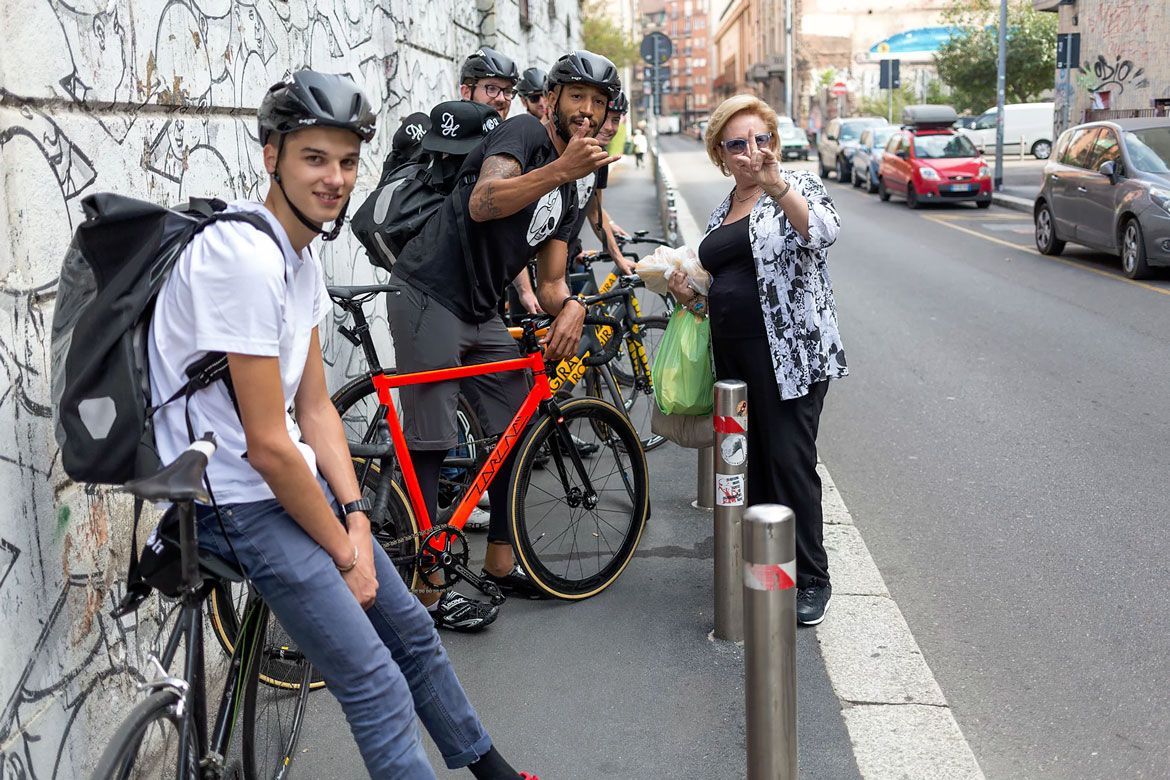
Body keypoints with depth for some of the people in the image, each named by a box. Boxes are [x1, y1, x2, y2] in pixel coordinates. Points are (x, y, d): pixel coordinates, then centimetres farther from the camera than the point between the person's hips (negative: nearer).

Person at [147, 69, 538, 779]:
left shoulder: (303, 256, 7)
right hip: (243, 501, -10)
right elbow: (267, 446, -23)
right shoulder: (245, 256, -23)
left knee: (412, 628, 20)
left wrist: (356, 516, -2)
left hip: (293, 480, 10)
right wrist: (345, 552, -12)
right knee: (381, 690, -11)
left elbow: (315, 406, 9)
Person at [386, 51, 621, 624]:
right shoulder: (524, 133, -8)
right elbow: (485, 203, -27)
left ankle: (500, 562, 21)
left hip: (481, 314, 9)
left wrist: (570, 306, -9)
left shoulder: (567, 194, 17)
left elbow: (549, 280, 14)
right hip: (429, 298, -9)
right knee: (430, 443, -6)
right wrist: (560, 170, -39)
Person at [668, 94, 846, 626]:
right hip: (732, 352, 7)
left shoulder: (797, 187, -3)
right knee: (751, 462, 11)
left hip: (790, 351, -7)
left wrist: (775, 184, -40)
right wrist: (692, 296, 9)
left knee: (790, 461, -7)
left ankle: (811, 580, 5)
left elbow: (824, 231, -26)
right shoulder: (721, 214, 17)